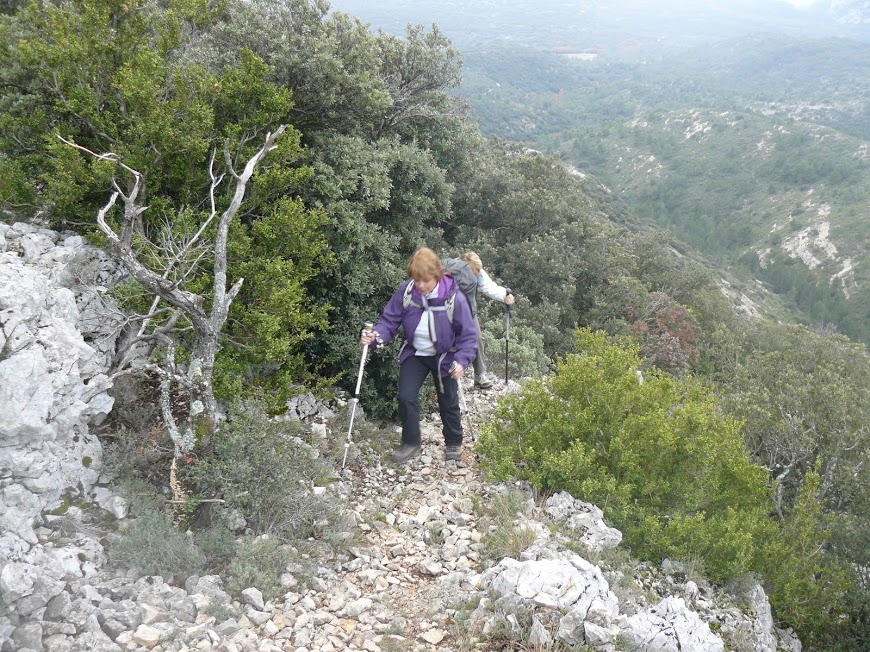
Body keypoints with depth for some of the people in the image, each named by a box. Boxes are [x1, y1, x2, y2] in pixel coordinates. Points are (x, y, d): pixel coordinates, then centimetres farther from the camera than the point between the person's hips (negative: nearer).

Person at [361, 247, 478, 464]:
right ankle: (411, 443, 13)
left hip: (443, 357, -2)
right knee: (406, 397, -9)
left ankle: (453, 443, 38)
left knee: (448, 402, 13)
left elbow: (468, 334, -19)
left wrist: (461, 360, -32)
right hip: (414, 354, 2)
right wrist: (376, 336, -33)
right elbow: (390, 319, -13)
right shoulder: (405, 291, -20)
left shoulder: (453, 298, -27)